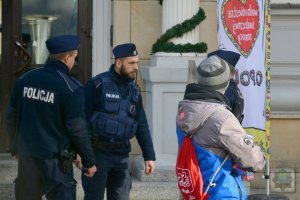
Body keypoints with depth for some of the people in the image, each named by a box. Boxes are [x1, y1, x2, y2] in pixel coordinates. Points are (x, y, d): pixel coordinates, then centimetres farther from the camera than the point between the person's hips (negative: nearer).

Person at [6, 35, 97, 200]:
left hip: (27, 156, 5)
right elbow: (78, 130, -12)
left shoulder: (25, 80, 3)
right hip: (56, 160, -5)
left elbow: (11, 117, 10)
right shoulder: (71, 88, -13)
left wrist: (15, 148, 24)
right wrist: (89, 162, -1)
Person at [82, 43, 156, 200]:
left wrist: (149, 156, 11)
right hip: (97, 152, -6)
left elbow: (142, 126, 15)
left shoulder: (133, 90, 11)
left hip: (121, 155, 6)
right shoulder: (98, 85, -9)